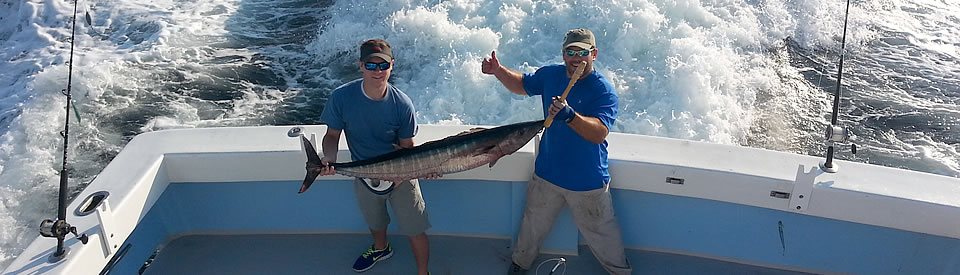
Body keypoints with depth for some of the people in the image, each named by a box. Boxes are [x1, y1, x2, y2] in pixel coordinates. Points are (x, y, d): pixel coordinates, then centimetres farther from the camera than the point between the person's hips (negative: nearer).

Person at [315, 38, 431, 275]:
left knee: (415, 231, 5)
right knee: (374, 222, 29)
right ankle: (381, 248, 63)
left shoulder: (402, 104, -22)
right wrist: (329, 158, -27)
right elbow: (332, 134, -7)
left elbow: (407, 146, -11)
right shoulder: (342, 97, -21)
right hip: (365, 175, 3)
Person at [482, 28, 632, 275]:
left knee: (600, 234, 12)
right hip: (547, 173, 5)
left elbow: (599, 133, -33)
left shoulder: (604, 91, -21)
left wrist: (570, 116, -48)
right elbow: (522, 84, 15)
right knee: (533, 224, 23)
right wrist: (497, 70, -1)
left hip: (587, 181, -4)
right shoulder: (551, 74, -3)